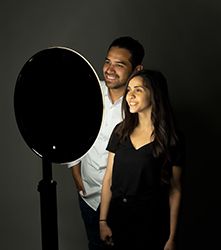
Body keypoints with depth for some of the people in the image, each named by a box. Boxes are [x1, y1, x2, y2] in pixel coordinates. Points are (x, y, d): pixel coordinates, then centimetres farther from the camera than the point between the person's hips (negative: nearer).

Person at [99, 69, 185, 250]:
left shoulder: (172, 139, -8)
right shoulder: (121, 131, 2)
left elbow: (175, 190, -6)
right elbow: (109, 178, 3)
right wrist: (103, 221, 0)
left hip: (151, 222, -3)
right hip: (118, 217, 3)